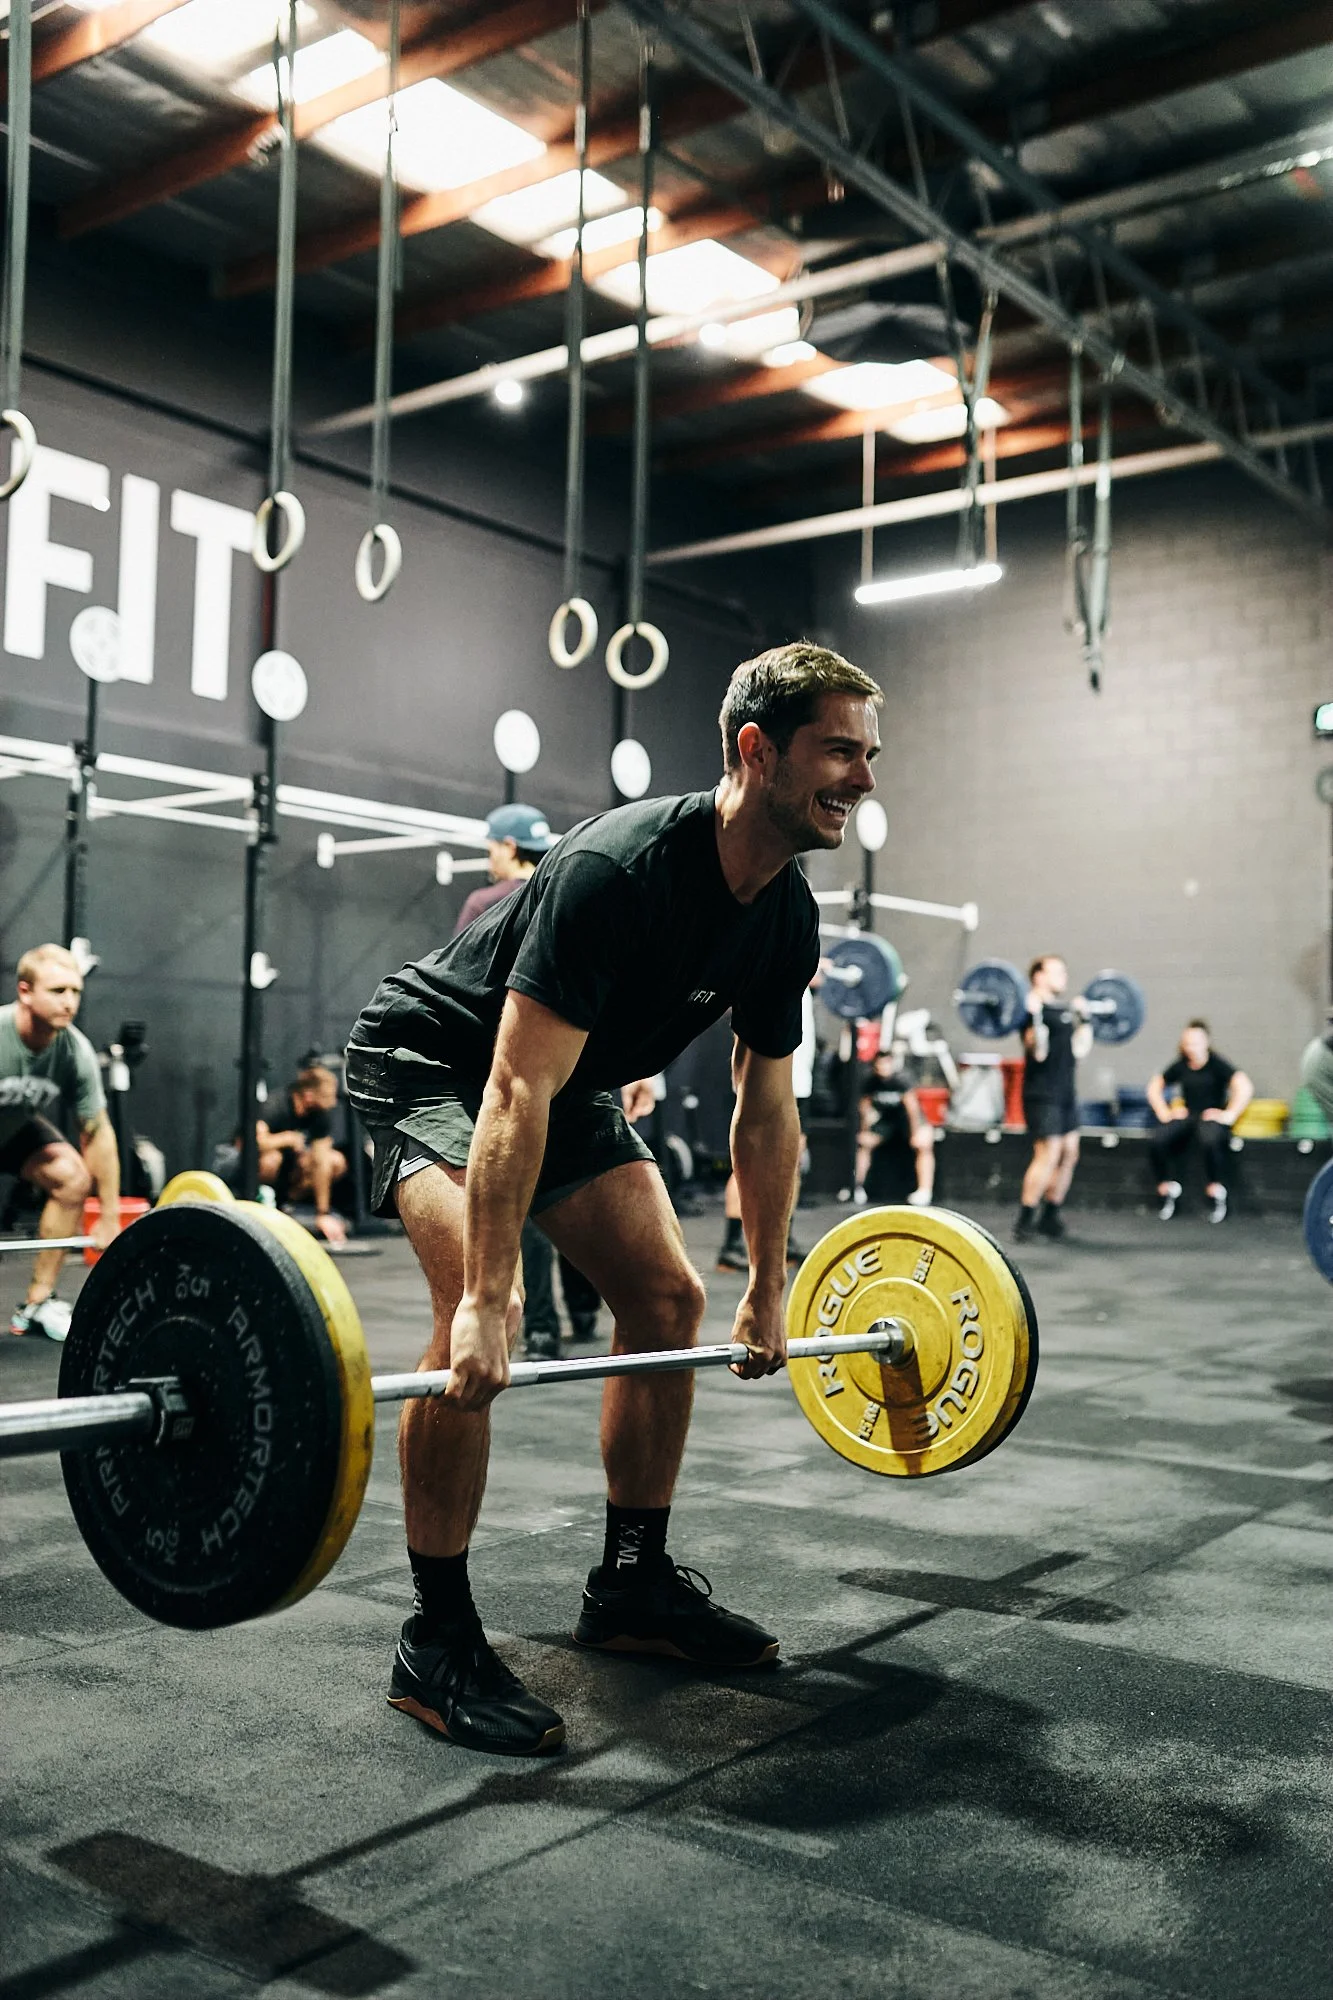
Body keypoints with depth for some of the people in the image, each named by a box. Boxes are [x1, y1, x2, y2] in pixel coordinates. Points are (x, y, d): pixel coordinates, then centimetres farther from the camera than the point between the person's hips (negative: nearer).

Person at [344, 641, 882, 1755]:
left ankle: (633, 1587, 16)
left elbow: (767, 1111, 2)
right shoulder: (620, 871, -34)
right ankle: (437, 1644, -12)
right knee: (476, 1317, -26)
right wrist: (488, 1302, -41)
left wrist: (768, 1291, 5)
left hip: (573, 1079, 8)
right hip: (433, 1061, -8)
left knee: (670, 1300, 2)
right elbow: (515, 1093, -38)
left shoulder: (787, 920, -9)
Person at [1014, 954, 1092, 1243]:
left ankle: (1050, 1216, 19)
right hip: (1041, 1094, -9)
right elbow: (1038, 1050, -22)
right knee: (1048, 1154, -13)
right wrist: (1033, 1014, -27)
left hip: (1066, 1093, 9)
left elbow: (1079, 1050, 15)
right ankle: (1024, 1222, -5)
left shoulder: (1067, 1010, 15)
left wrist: (1086, 1018, 18)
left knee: (1069, 1154, 9)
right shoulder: (1033, 1008, -10)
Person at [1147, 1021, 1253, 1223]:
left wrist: (1230, 1115, -16)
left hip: (1212, 1116, -4)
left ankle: (1217, 1197, -20)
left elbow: (1245, 1088, -15)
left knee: (1210, 1141, -40)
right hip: (1186, 1115, 4)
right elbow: (1154, 1087, 20)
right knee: (1159, 1141, -27)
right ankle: (1168, 1193, -8)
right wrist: (1164, 1112, 7)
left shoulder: (1217, 1064, -4)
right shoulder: (1180, 1066, 10)